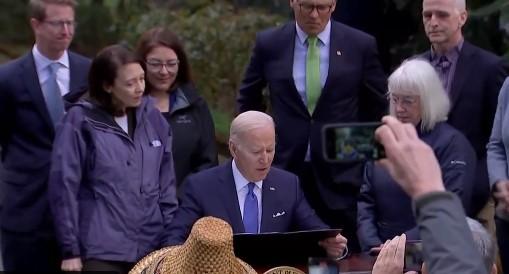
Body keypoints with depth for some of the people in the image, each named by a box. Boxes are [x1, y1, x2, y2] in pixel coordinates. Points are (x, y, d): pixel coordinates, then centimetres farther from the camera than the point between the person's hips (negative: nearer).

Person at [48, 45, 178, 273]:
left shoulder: (151, 116, 7)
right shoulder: (81, 121, -5)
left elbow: (166, 182, 11)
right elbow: (64, 187, -5)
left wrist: (171, 238, 7)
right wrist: (70, 250, -7)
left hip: (152, 248, 4)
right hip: (101, 251, -4)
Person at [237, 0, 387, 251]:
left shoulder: (360, 45, -2)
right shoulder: (269, 44, 1)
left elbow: (377, 107, 10)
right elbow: (248, 99, 16)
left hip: (340, 173, -1)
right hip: (286, 168, 1)